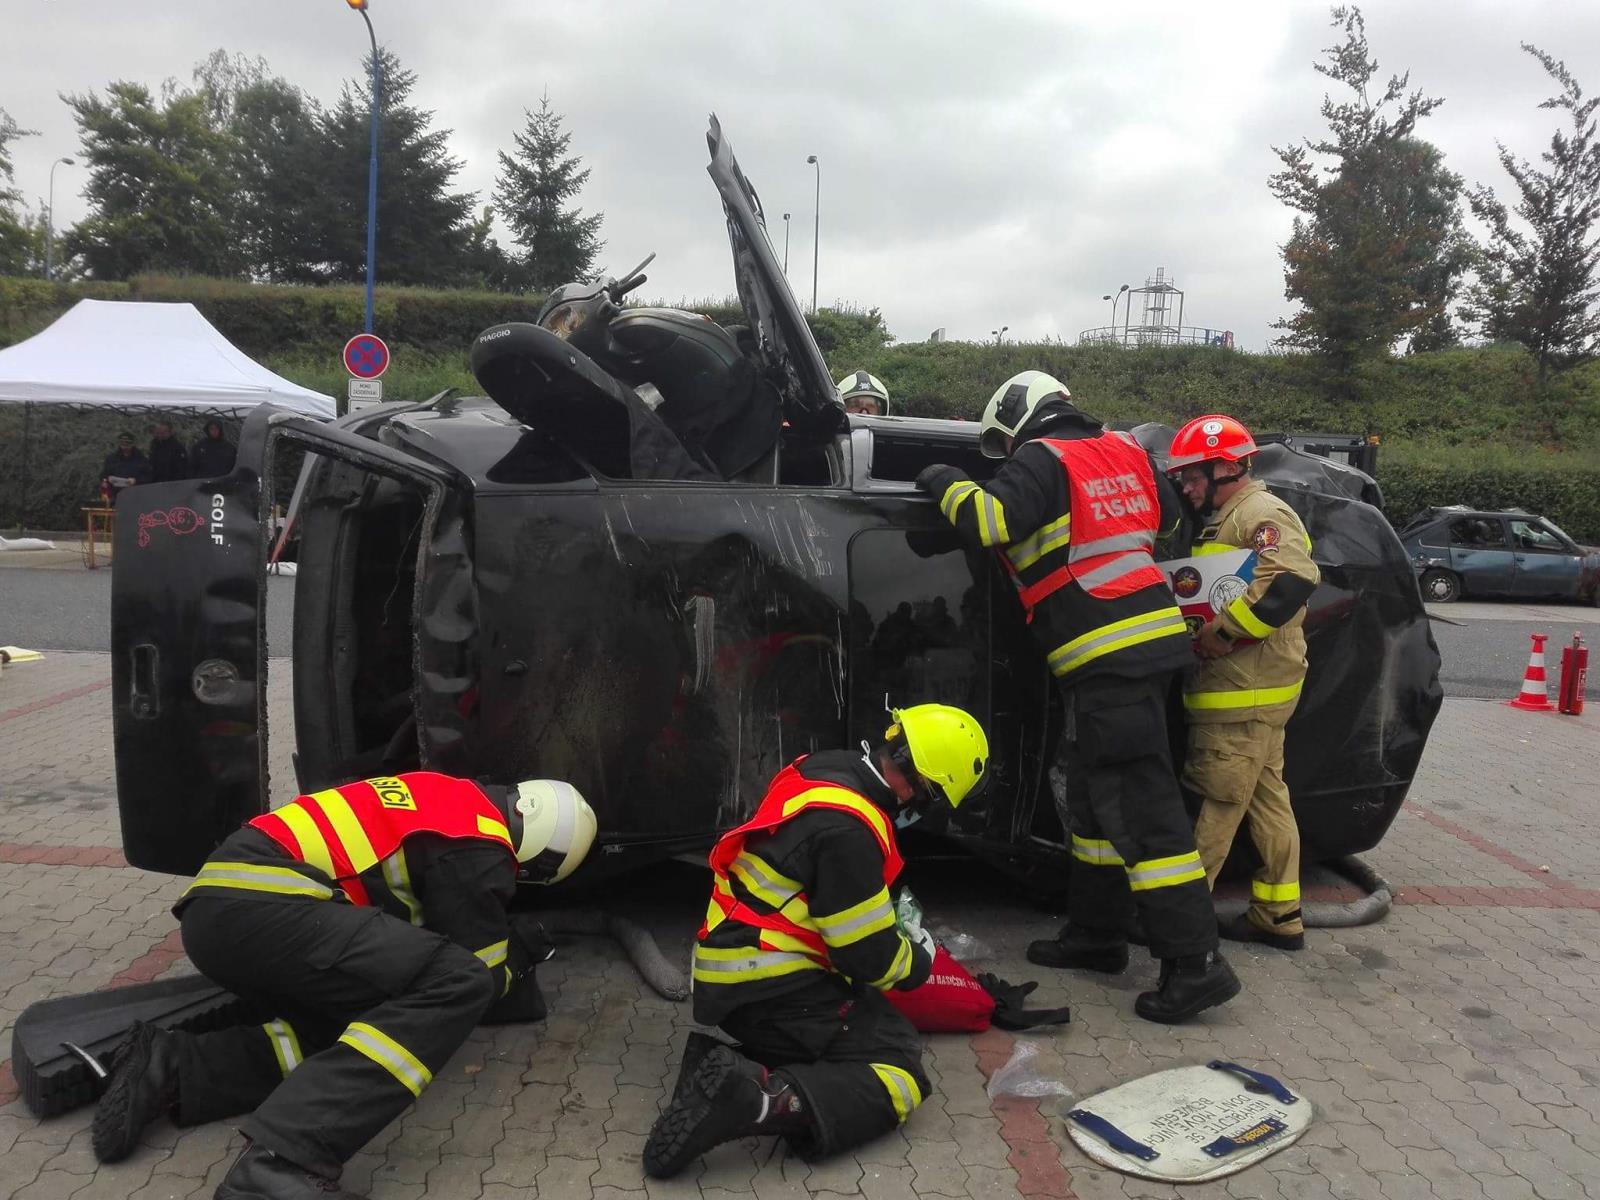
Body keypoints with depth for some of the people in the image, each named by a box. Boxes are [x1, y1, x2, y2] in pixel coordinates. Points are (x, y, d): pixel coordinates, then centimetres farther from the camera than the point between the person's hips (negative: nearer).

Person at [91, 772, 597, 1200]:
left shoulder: (452, 798, 21)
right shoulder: (479, 850, -5)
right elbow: (481, 970, 5)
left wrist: (506, 941, 41)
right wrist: (519, 966, 26)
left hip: (217, 903, 10)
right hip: (255, 909, -10)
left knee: (369, 1022, 11)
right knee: (457, 983, -19)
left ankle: (174, 1069, 5)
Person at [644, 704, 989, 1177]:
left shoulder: (826, 767, 3)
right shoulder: (847, 828, -24)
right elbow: (870, 957, -14)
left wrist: (892, 914, 20)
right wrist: (920, 960, 6)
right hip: (768, 990, -9)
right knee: (900, 1071, -6)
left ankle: (726, 1056, 4)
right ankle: (757, 1101, -24)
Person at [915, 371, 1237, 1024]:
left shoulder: (1041, 460, -7)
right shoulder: (1123, 450, 16)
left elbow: (992, 520, -20)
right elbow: (1167, 513, 27)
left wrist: (947, 485, -2)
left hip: (1107, 656, -9)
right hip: (1151, 639, 9)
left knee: (1140, 806, -7)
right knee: (1096, 794, 17)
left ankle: (1194, 962, -3)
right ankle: (1096, 932, 26)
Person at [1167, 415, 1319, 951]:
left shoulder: (1262, 514, -13)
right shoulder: (1228, 519, 20)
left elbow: (1292, 580, -29)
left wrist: (1221, 631, -26)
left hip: (1244, 694, -11)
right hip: (1247, 689, 11)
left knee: (1216, 803, -5)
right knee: (1266, 798, 14)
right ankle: (1279, 915, 22)